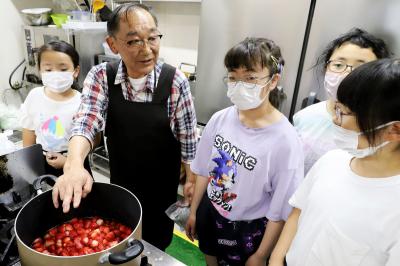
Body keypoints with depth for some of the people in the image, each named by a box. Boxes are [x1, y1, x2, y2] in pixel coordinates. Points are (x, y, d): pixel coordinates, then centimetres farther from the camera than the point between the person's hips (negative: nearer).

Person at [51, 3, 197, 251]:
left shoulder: (175, 80, -20)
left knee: (158, 240, 22)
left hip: (162, 183, -2)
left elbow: (187, 136, -11)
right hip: (120, 181, 3)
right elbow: (86, 121, -22)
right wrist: (74, 164, -42)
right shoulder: (101, 76, -14)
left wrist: (192, 179, -4)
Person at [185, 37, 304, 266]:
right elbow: (205, 171, 0)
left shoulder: (285, 141, -26)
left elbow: (280, 212, -16)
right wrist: (193, 212, 10)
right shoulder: (220, 119, -13)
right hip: (210, 213, 4)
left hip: (249, 229, -4)